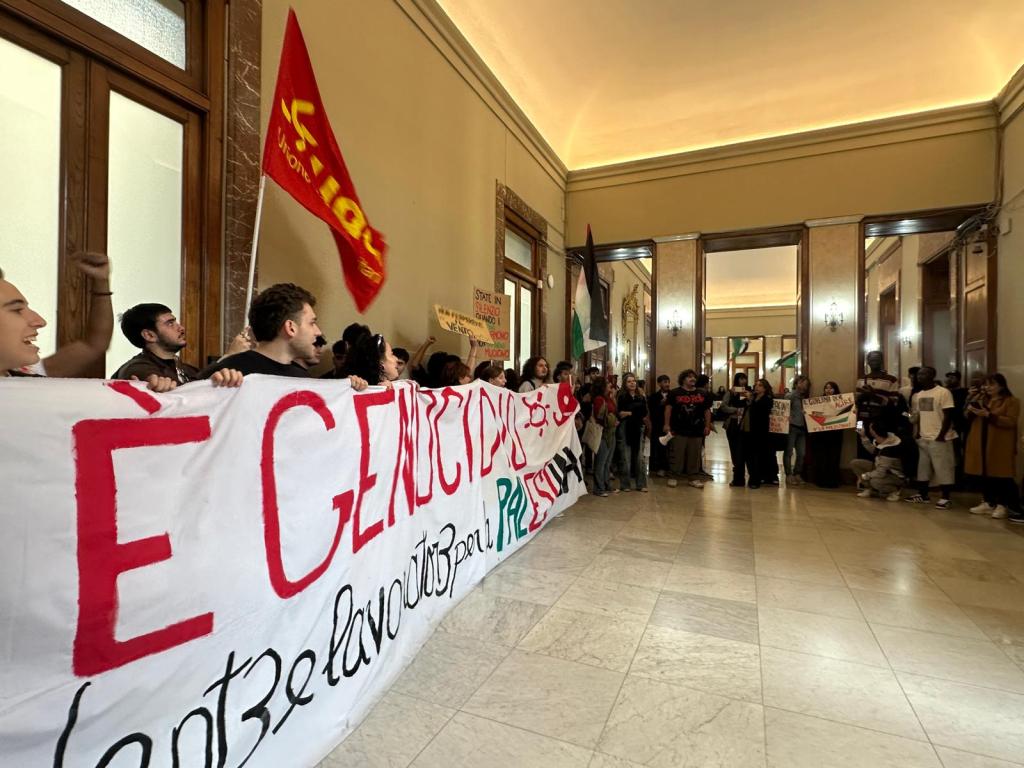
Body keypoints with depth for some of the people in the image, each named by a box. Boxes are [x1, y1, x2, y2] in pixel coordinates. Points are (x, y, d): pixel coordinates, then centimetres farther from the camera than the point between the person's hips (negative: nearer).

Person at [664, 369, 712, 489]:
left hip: (697, 430, 3)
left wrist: (707, 426, 5)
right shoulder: (674, 393, 1)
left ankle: (694, 478, 17)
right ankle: (674, 477, 11)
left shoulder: (702, 394, 10)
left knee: (694, 455, 8)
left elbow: (707, 411, 11)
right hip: (679, 430, -3)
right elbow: (668, 408, -2)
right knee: (677, 455, 2)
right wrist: (667, 424, -8)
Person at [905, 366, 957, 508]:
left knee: (943, 468, -2)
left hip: (939, 438, -7)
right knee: (923, 467, 12)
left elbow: (948, 416, -12)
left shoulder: (943, 392, -9)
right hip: (923, 438, 7)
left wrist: (941, 435, -15)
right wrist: (917, 433, 8)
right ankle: (922, 495, 21)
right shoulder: (917, 395, 10)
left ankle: (945, 498, 6)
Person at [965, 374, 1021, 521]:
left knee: (1001, 476, -2)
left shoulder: (1012, 401, -2)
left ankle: (1002, 505, 8)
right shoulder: (983, 400, 17)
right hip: (981, 443, 6)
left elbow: (1011, 422, -14)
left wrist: (989, 415, -24)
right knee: (985, 474, 8)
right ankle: (989, 503, 16)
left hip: (1000, 446, -6)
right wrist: (972, 410, -5)